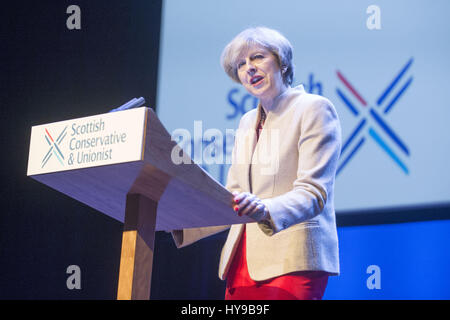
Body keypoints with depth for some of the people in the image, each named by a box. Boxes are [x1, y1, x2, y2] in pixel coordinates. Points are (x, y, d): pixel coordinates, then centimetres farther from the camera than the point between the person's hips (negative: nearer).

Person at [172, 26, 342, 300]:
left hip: (292, 262, -6)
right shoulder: (248, 122, 21)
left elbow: (312, 193, -13)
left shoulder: (314, 109, 0)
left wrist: (266, 210, -32)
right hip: (243, 263, 6)